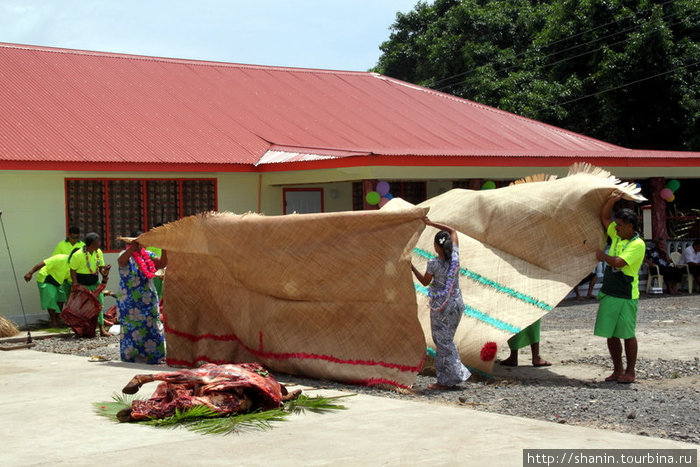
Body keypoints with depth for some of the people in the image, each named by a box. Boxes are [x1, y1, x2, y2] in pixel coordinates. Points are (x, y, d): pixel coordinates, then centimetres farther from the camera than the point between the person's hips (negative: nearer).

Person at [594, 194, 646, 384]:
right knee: (610, 334, 9)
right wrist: (611, 200, 0)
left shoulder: (638, 244, -14)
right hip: (608, 293, 7)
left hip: (626, 296, -7)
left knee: (627, 334, -1)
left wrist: (602, 256, -7)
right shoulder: (617, 235, 9)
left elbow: (618, 262, -24)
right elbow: (604, 217, 17)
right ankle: (618, 370, 18)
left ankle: (630, 372, 8)